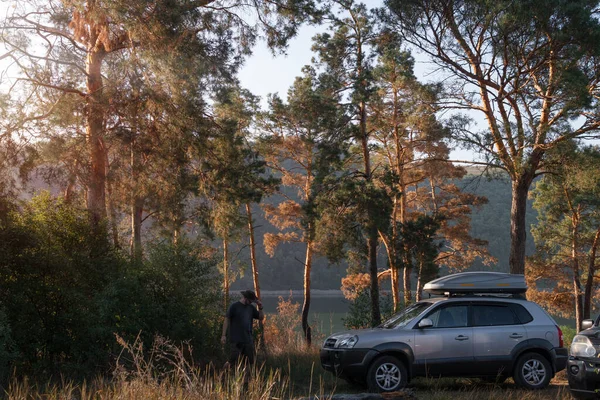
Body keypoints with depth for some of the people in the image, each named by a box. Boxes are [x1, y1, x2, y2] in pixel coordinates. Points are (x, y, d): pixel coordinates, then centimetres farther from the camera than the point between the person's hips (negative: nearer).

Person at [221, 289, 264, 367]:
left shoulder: (251, 308, 12)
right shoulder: (234, 306, -4)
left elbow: (261, 318, 17)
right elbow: (227, 320, -4)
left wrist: (260, 308, 0)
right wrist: (224, 335, -10)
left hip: (248, 340, 6)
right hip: (237, 340, -6)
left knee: (250, 362, 8)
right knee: (233, 362, -7)